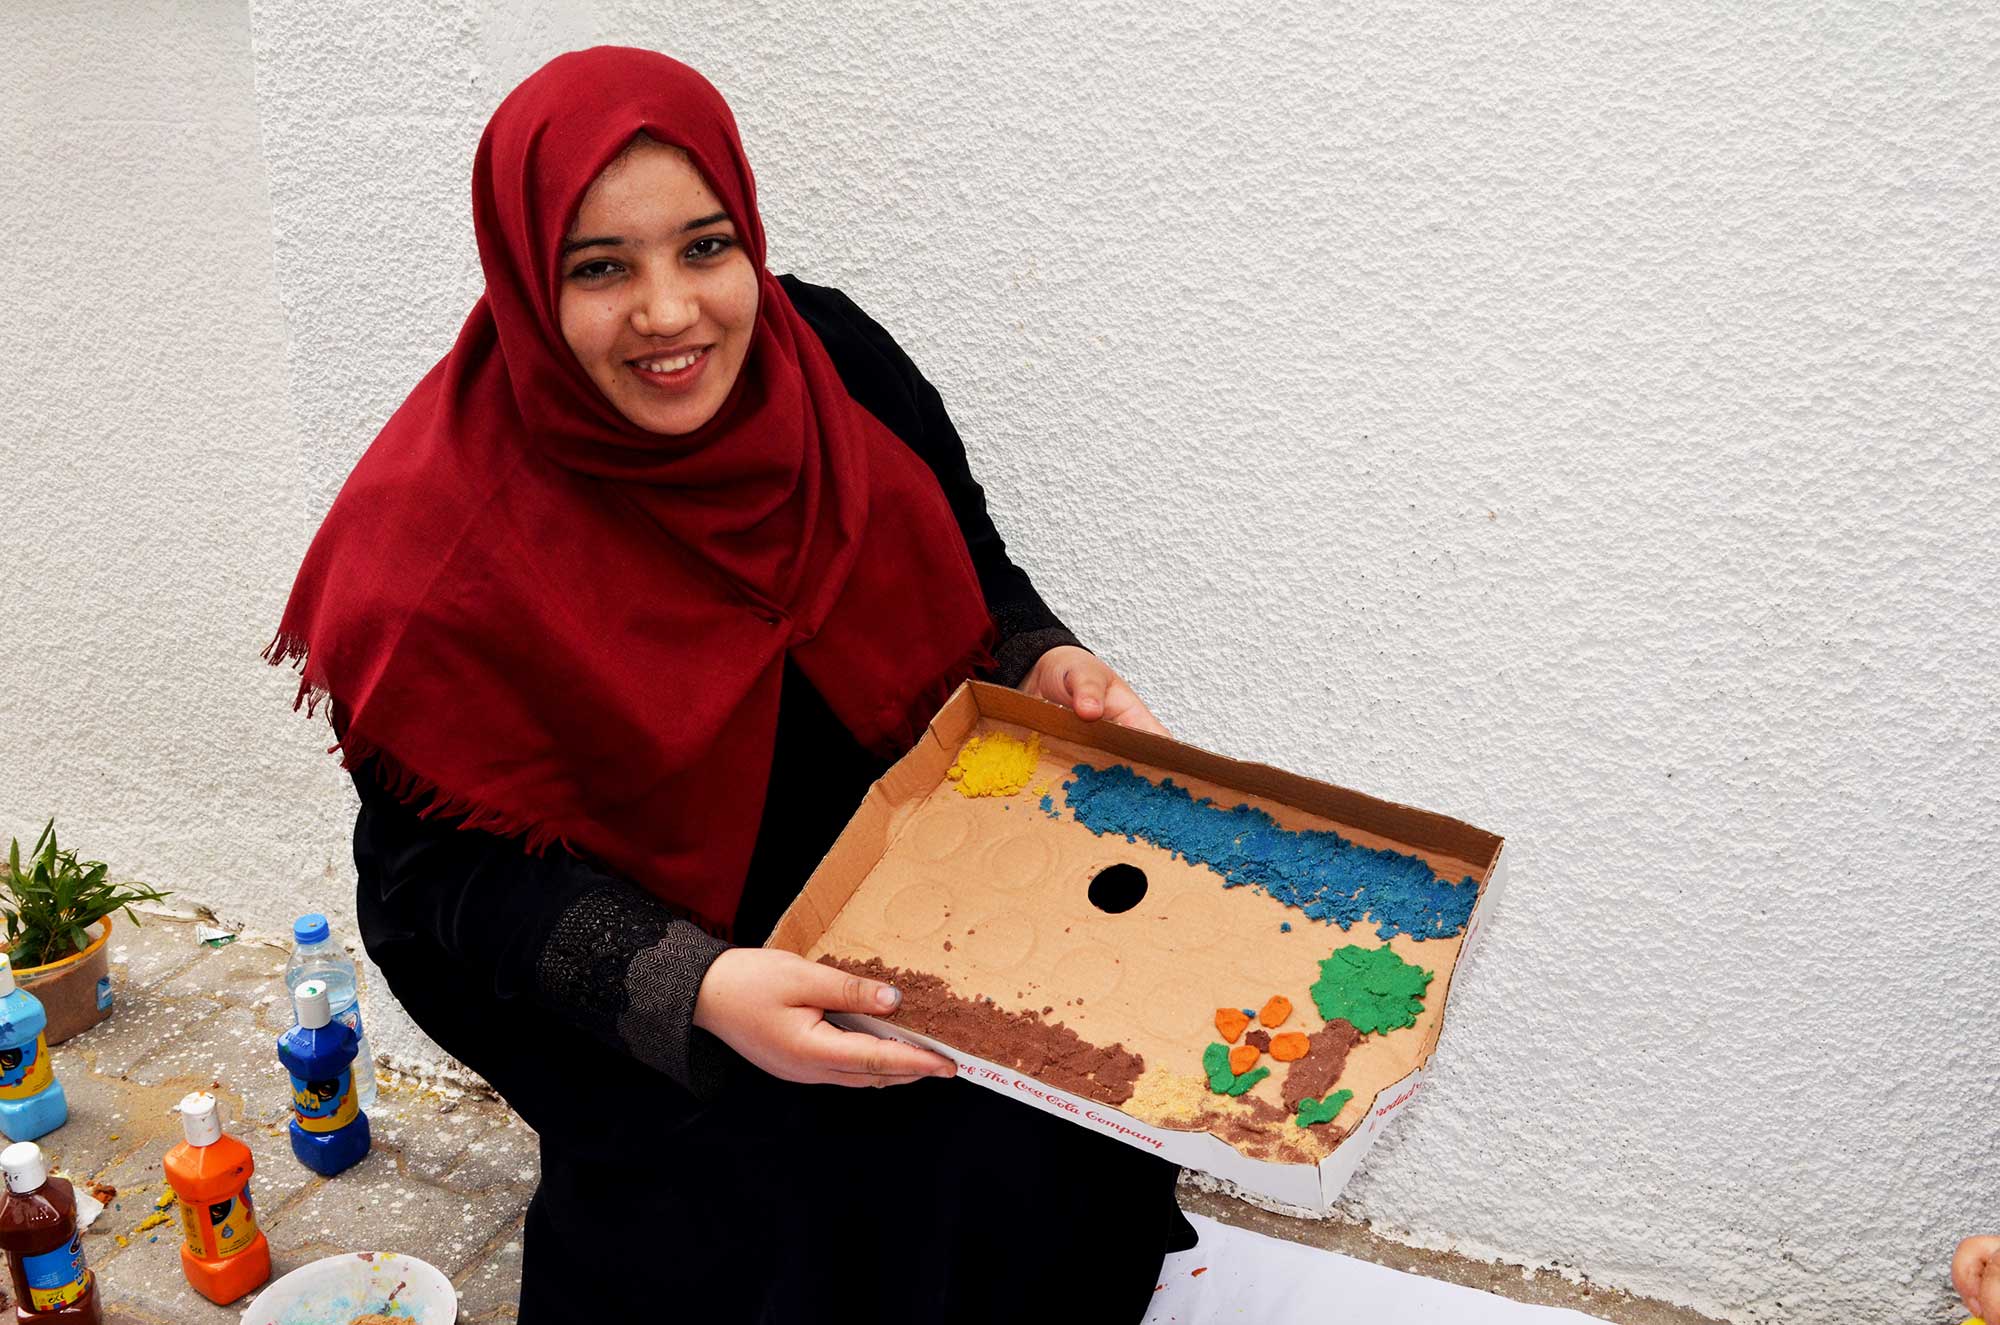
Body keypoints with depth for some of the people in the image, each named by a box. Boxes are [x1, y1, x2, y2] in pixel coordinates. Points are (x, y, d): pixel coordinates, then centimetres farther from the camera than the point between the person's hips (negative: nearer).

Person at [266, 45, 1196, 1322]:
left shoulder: (835, 359, -9)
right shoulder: (448, 532, -20)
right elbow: (442, 866, -16)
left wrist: (1044, 665, -13)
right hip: (629, 1012, -3)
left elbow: (968, 573, 8)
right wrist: (690, 991, -30)